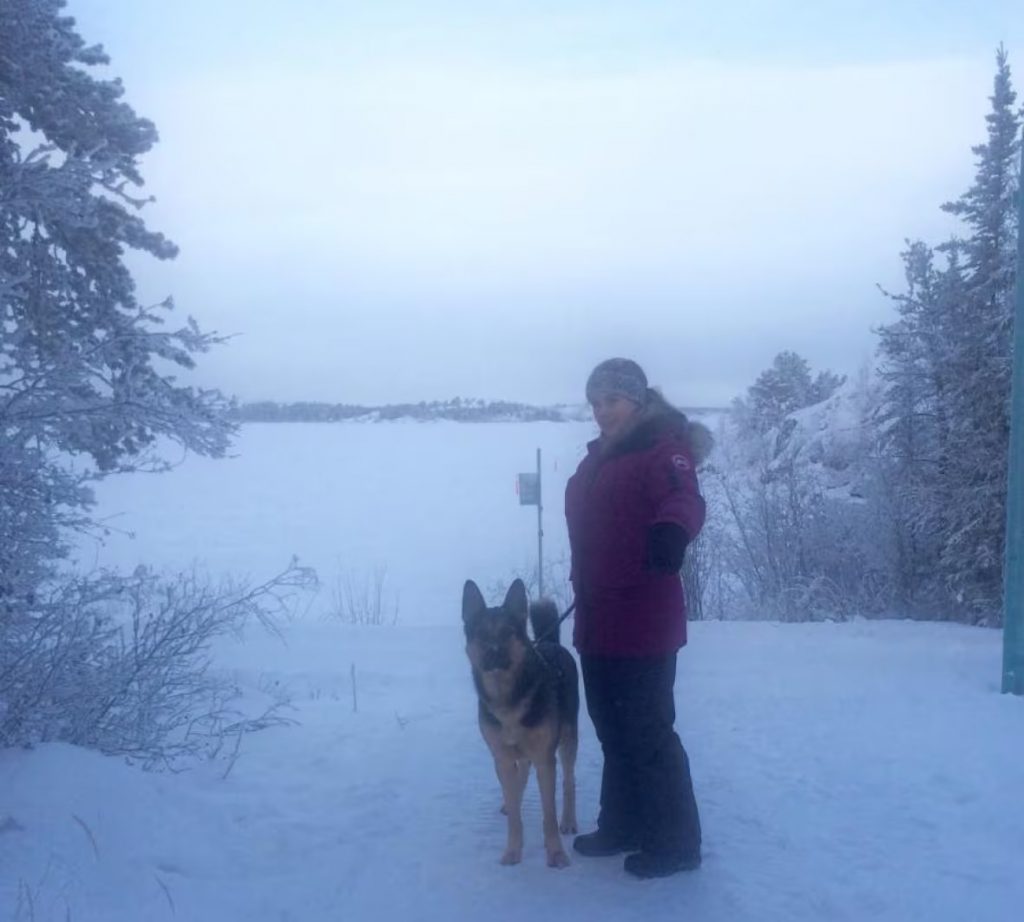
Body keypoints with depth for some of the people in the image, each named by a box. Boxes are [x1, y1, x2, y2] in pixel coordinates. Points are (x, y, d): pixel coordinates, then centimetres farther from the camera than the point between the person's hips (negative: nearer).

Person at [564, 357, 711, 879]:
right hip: (598, 620, 9)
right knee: (613, 729, 19)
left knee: (647, 732, -2)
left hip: (642, 622, -9)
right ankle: (622, 825, 34)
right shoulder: (599, 458, 15)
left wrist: (672, 530, -53)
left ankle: (676, 843, 13)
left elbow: (684, 498, -31)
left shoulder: (662, 447, -12)